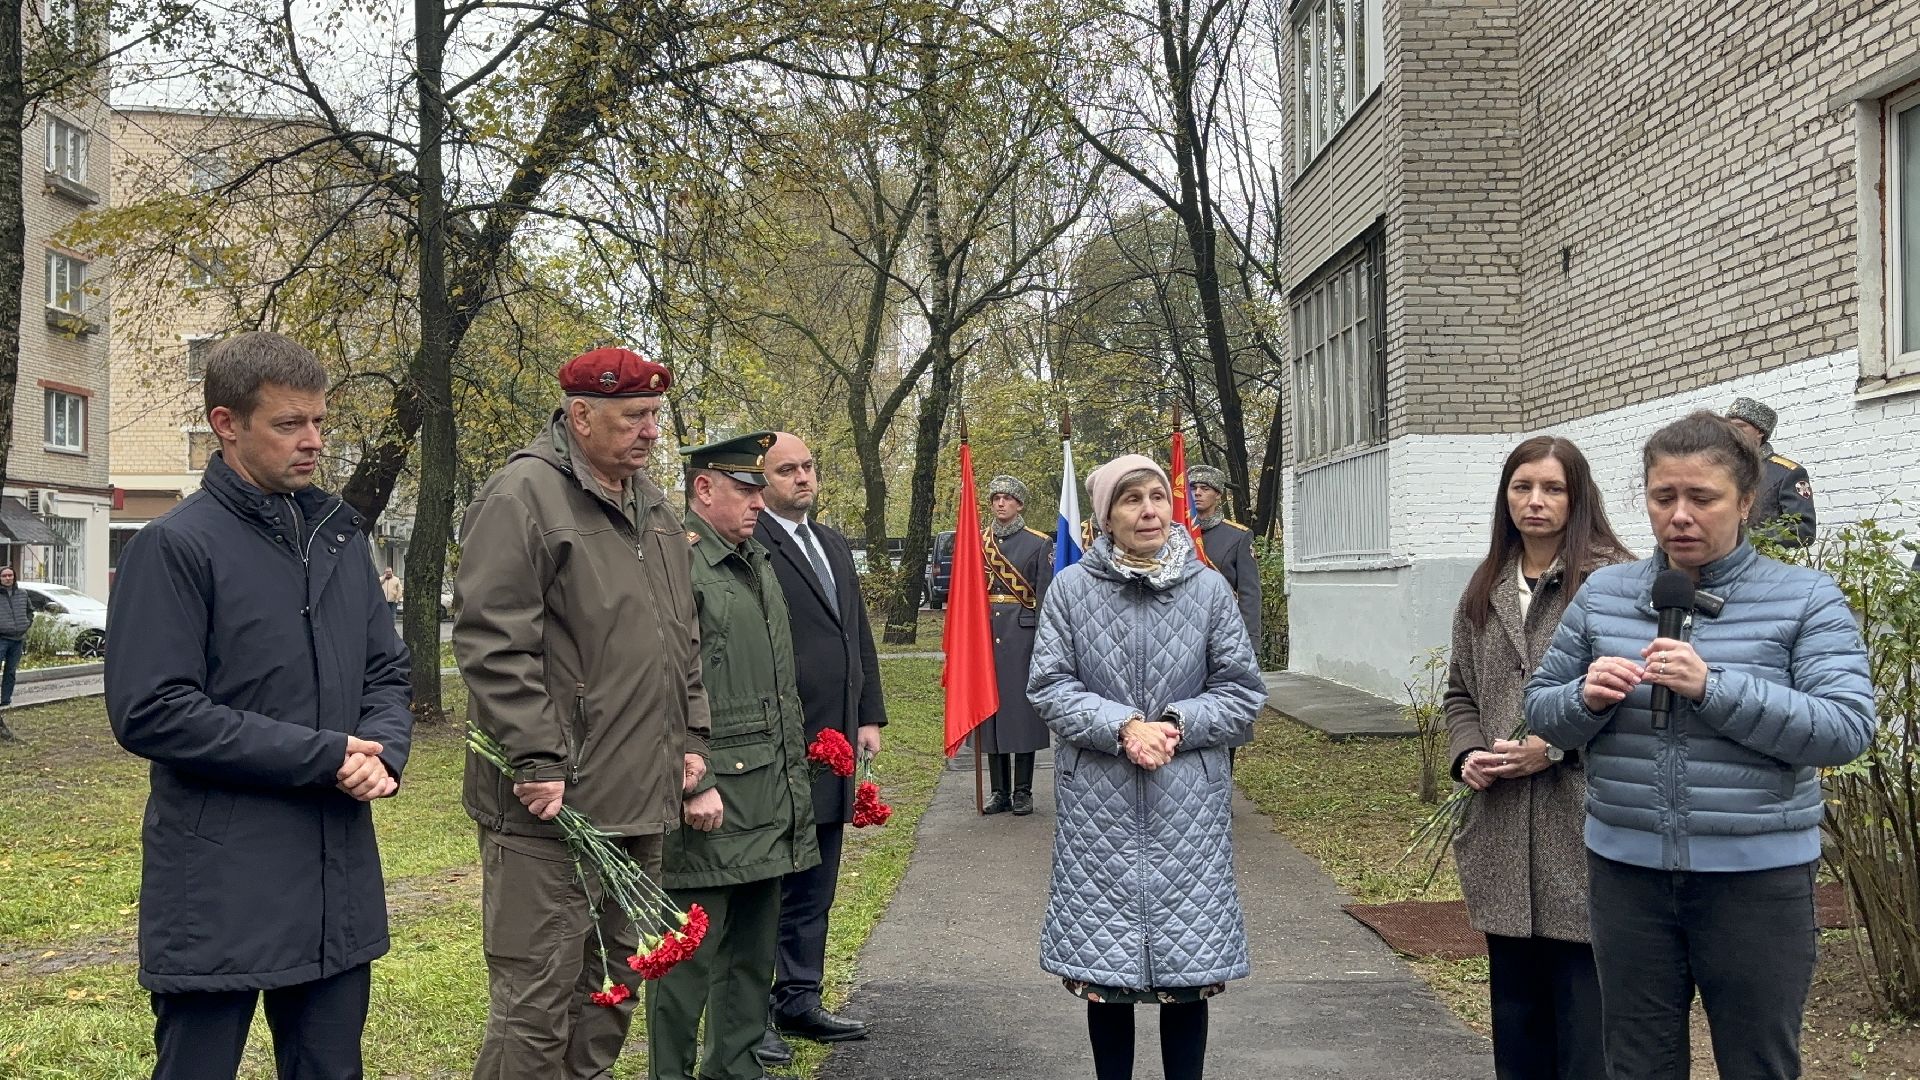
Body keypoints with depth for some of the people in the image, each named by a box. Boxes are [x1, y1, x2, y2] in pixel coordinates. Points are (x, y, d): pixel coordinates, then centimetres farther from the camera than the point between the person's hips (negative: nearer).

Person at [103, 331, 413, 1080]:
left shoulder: (341, 536, 11)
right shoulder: (176, 546, -9)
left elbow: (386, 672, 15)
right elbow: (150, 712, -15)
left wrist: (381, 751, -7)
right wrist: (322, 756, -16)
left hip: (339, 880, 6)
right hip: (218, 893, -6)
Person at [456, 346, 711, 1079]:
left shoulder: (652, 508, 15)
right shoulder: (523, 495, -11)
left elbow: (683, 638, 23)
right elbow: (493, 643, -17)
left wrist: (691, 736, 15)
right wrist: (539, 760, -20)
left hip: (641, 799, 8)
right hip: (553, 801, -8)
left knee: (614, 985, 18)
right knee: (536, 1003, -2)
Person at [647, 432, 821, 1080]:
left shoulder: (759, 562, 16)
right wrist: (693, 783, -19)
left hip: (772, 796, 9)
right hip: (710, 797, -9)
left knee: (754, 947, 16)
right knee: (690, 950, 0)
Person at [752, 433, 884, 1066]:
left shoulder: (834, 545, 16)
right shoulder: (749, 544, -11)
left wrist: (870, 717, 14)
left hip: (834, 741, 8)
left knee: (813, 887, 16)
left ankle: (799, 1000, 27)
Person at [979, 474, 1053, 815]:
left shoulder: (1039, 543, 1)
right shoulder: (978, 542, 11)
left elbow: (1045, 599, -2)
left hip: (1021, 635, -3)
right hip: (986, 635, 3)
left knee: (1022, 709, -1)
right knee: (990, 710, 5)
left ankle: (1023, 792, 7)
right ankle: (1000, 792, 12)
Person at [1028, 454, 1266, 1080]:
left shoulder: (1208, 588, 0)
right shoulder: (1071, 588, -2)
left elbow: (1242, 691, 3)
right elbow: (1049, 686, -3)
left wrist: (1176, 725, -13)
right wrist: (1123, 726, -16)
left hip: (1187, 805, 1)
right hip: (1099, 803, 0)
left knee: (1188, 968, 6)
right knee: (1103, 964, 7)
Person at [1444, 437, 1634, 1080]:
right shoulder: (1484, 591, 14)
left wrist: (1555, 747, -16)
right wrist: (1467, 753, 1)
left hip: (1581, 832, -6)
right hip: (1504, 838, 6)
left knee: (1585, 1021, 1)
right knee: (1515, 1012, 17)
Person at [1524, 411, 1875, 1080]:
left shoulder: (1805, 598, -4)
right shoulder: (1602, 594, 5)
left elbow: (1848, 726, -14)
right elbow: (1541, 710, 9)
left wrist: (1713, 687, -25)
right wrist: (1586, 699, -14)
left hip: (1756, 876, -2)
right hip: (1626, 869, 3)